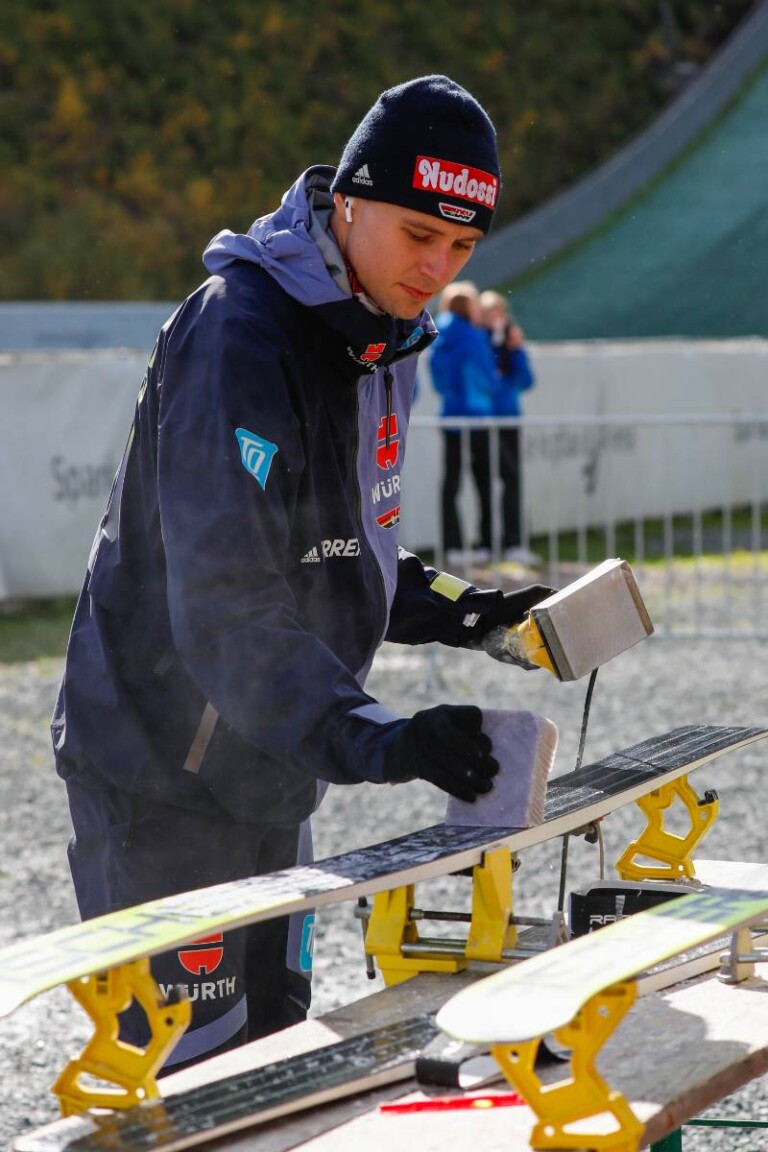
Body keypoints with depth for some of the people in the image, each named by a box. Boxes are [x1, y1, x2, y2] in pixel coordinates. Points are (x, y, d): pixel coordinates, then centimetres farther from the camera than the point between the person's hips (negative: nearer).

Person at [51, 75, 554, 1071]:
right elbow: (226, 608, -31)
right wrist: (372, 740, -40)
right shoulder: (236, 337, -23)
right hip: (164, 774, -9)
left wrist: (452, 612, 3)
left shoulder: (375, 337, 7)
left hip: (269, 775, 9)